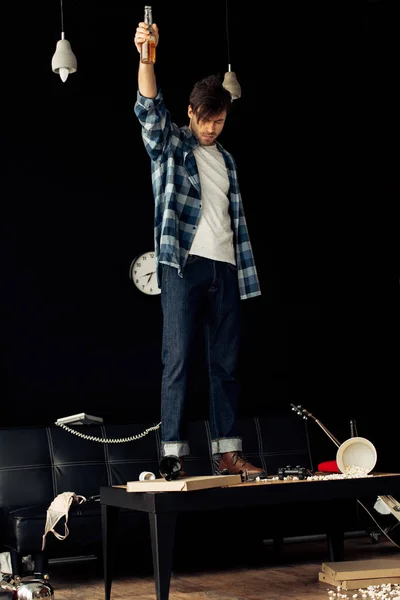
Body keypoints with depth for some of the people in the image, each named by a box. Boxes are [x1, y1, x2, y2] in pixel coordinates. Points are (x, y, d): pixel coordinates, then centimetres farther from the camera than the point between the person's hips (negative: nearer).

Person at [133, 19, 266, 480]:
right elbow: (149, 108, -13)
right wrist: (146, 57, -29)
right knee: (177, 359, -9)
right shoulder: (168, 145, 7)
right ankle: (173, 455, -9)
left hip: (226, 269, 5)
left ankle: (227, 454, 7)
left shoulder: (226, 160, 22)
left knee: (225, 363, 4)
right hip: (184, 265, -5)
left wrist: (246, 272, 13)